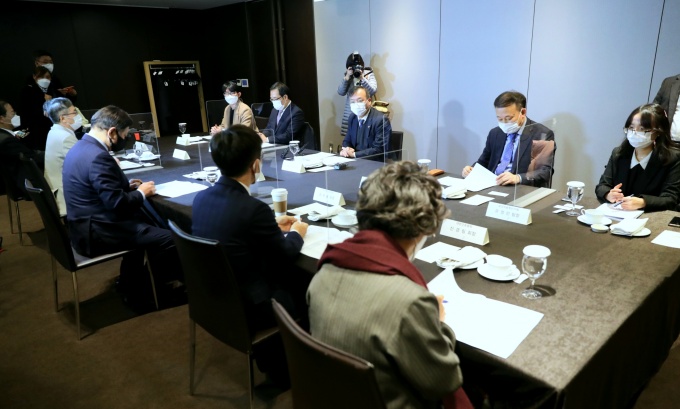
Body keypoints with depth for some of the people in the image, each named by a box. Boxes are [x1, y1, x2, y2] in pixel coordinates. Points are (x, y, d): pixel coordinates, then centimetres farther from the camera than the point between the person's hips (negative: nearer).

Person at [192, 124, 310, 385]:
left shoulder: (201, 198, -6)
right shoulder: (254, 208, -28)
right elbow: (285, 260, -13)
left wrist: (273, 227, 15)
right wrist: (296, 234, 6)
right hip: (245, 307, -7)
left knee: (290, 276, 23)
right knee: (306, 283, 15)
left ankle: (271, 357, 35)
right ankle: (283, 364, 34)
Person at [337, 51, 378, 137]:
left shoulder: (369, 74, -1)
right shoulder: (347, 75, 6)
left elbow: (373, 91, -13)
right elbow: (340, 92, -4)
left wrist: (362, 78, -21)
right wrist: (347, 77, -15)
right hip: (350, 112, 2)